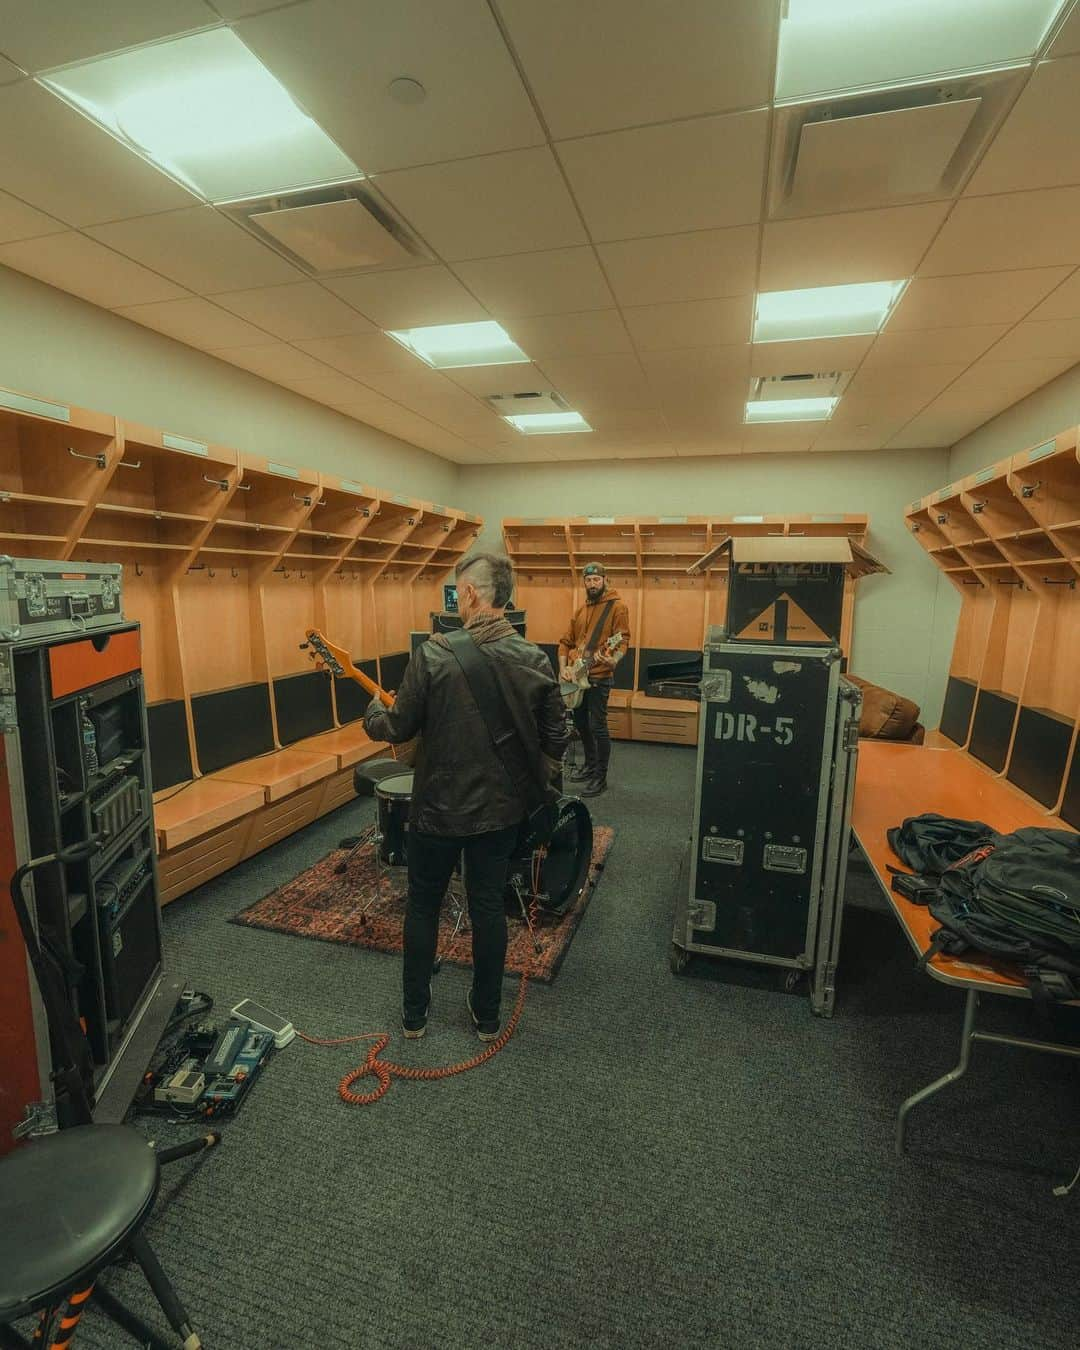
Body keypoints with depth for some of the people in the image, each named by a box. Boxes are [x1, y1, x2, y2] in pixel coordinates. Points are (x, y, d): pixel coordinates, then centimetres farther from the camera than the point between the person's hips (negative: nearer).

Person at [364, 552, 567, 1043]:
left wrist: (374, 712, 12)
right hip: (501, 809, 3)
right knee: (489, 908, 17)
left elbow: (399, 727, -11)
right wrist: (534, 786, 16)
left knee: (423, 905, 18)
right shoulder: (536, 660, -8)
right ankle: (487, 1015, 33)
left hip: (437, 808, -2)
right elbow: (555, 738, -1)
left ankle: (414, 1013, 35)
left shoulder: (433, 654, -18)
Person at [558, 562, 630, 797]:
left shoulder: (617, 605, -7)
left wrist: (613, 660, -36)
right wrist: (563, 667, -1)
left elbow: (623, 639, -15)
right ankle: (590, 764, 35)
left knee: (597, 726, -5)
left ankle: (600, 777, 7)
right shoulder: (581, 610, 15)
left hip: (599, 676, -8)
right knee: (580, 722, 17)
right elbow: (566, 641, 15)